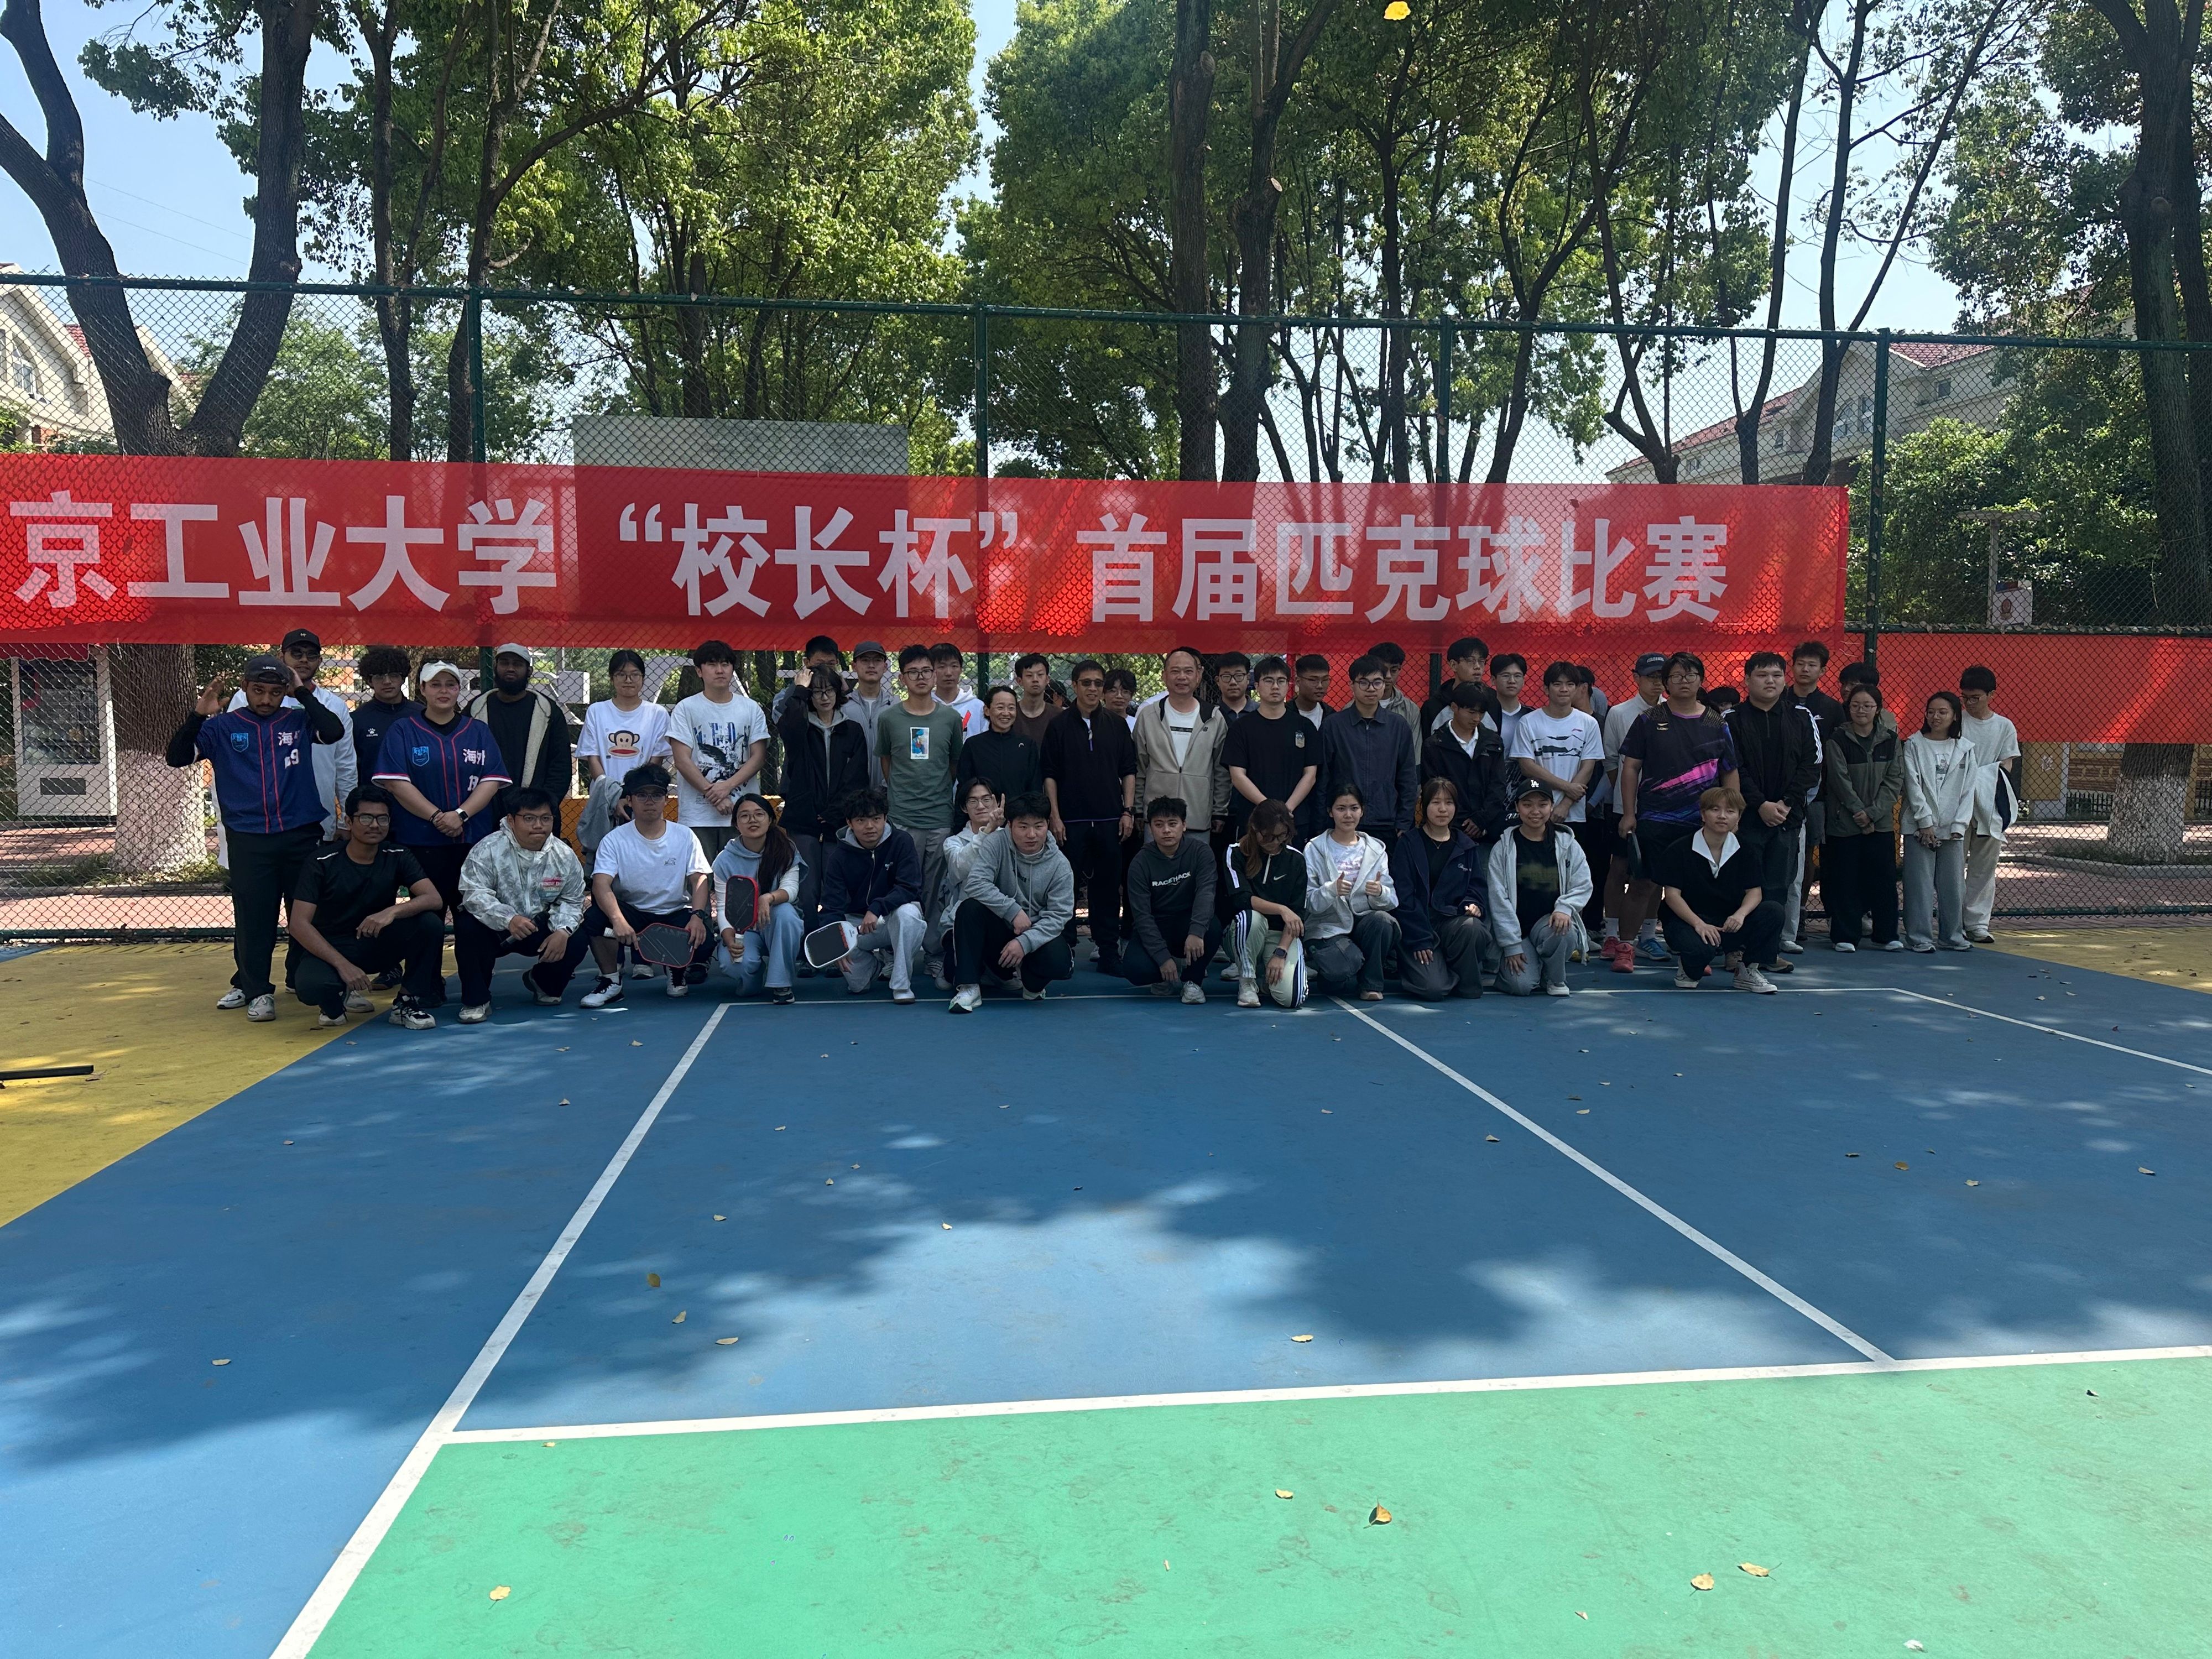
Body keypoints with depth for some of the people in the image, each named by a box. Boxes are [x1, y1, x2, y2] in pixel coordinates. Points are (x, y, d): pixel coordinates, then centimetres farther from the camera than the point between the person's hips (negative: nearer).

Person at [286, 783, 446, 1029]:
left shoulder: (397, 857, -6)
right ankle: (338, 997, 3)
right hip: (328, 948, -2)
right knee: (310, 986, -36)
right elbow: (299, 924, -17)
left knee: (430, 924, -26)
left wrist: (393, 911, -39)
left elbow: (433, 899, -19)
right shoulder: (323, 862, -13)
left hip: (376, 944, 2)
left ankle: (407, 1003, -9)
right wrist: (343, 965, -28)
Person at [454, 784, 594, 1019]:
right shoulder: (488, 850, -17)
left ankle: (544, 983, 17)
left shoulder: (565, 855, -4)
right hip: (496, 929, -3)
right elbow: (475, 894, -27)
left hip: (540, 929, 3)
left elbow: (572, 900, 3)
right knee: (468, 927, -33)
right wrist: (508, 919, -44)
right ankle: (476, 1000, -12)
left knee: (578, 941, -19)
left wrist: (563, 930, -18)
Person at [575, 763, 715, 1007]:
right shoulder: (615, 840, -7)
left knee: (703, 942, -28)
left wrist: (698, 916, -28)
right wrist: (618, 921, -40)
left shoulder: (685, 836, -1)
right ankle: (610, 982, -6)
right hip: (631, 912, 0)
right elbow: (601, 884, -20)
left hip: (676, 914, 1)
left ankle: (678, 971, 11)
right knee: (595, 918, -31)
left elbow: (699, 880, -7)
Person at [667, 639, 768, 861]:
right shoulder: (686, 709, 5)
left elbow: (759, 757, 5)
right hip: (697, 817, -2)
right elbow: (682, 761, -2)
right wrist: (713, 794, -9)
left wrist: (727, 786, -9)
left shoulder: (751, 709, 10)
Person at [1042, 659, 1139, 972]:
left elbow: (1129, 771, 11)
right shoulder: (1059, 727, 3)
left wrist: (1128, 811, 2)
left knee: (1108, 887, 5)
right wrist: (1054, 816, -5)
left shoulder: (1116, 726, 10)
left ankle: (1109, 952, 10)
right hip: (1071, 820, -2)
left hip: (1110, 820, 2)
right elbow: (1049, 775, 2)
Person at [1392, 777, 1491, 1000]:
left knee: (1473, 928, -35)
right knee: (1433, 989, -25)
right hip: (1416, 925, -3)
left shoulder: (1467, 847, 15)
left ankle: (1467, 983, -7)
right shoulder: (1408, 844, 2)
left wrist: (1472, 904, -9)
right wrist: (1420, 939, -13)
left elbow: (1476, 887, 16)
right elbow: (1403, 896, -5)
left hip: (1454, 921, 3)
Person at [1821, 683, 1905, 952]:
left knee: (1884, 878, 4)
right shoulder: (1837, 740, -4)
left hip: (1882, 823, 3)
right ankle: (1845, 936, 8)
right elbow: (1840, 781, -8)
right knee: (1846, 880, 1)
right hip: (1844, 823, -3)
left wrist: (1872, 813, -10)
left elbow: (1895, 780, 1)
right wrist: (1859, 813, -13)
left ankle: (1888, 934, 15)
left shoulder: (1891, 741, 5)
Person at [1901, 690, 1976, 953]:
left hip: (1953, 828, 3)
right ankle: (1920, 937, 3)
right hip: (1920, 826, -2)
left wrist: (1958, 826, -4)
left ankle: (1953, 935, 18)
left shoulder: (1965, 749, 9)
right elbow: (1913, 785, -5)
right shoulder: (1914, 744, 1)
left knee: (1954, 883, 6)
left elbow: (1968, 790, 6)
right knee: (1920, 882, -3)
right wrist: (1926, 821, -10)